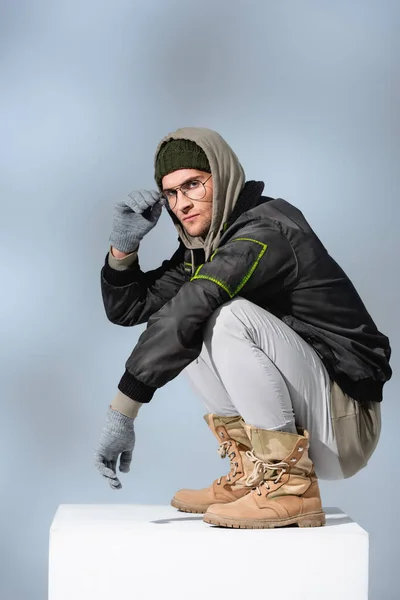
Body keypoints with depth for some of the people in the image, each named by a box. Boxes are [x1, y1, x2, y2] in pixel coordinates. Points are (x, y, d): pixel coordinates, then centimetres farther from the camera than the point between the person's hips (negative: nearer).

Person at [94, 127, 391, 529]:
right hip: (297, 421, 9)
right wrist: (123, 245, -4)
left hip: (344, 423, -9)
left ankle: (290, 487, -19)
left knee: (225, 316, -26)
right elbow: (127, 309, 14)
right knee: (189, 332, 4)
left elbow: (178, 316, -30)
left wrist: (122, 412, -31)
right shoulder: (202, 246, 10)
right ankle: (250, 476, 4)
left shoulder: (265, 234, -18)